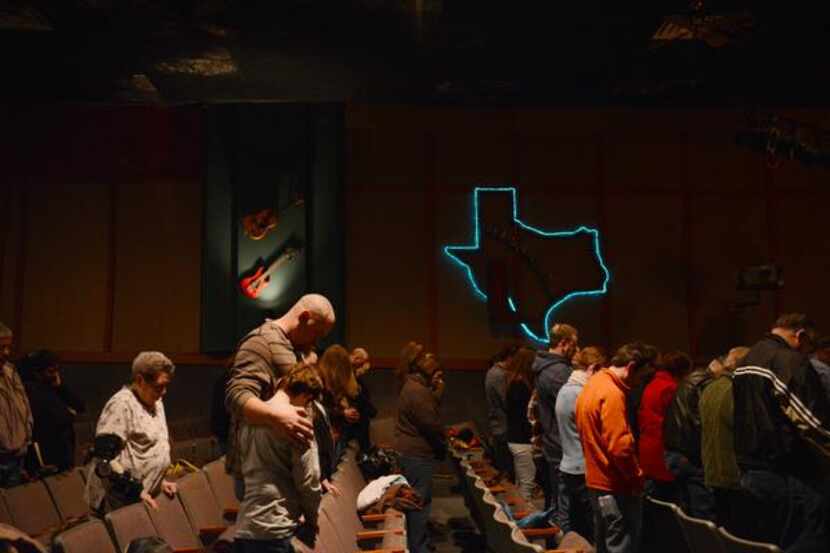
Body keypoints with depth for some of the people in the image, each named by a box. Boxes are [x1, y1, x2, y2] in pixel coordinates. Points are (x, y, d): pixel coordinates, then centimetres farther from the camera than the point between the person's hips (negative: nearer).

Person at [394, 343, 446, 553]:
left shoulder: (414, 386, 14)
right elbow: (432, 424, -22)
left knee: (418, 499, 19)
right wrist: (443, 446, -5)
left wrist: (434, 389, 2)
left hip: (411, 451, 11)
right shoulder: (418, 392, -21)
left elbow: (430, 414, 14)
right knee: (420, 501, -4)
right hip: (418, 454, -11)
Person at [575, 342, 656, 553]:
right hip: (615, 486, -10)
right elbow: (619, 447, -27)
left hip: (596, 480, 10)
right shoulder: (612, 393, -21)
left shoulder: (591, 385, 10)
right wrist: (637, 477, -12)